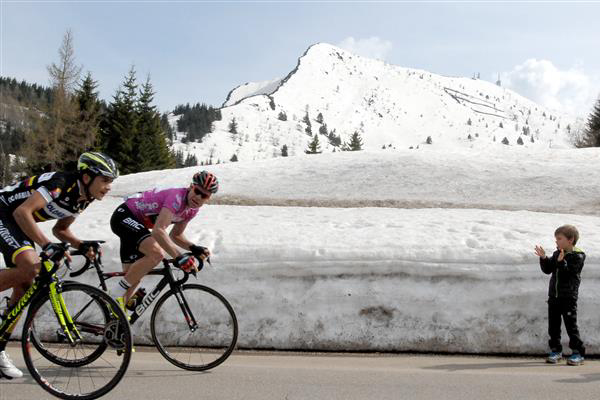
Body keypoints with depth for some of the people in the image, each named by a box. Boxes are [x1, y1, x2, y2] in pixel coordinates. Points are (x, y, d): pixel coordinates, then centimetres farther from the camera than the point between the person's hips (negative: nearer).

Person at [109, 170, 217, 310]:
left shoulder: (193, 209, 1)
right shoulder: (177, 197, -28)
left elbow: (175, 235, 12)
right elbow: (158, 231, -40)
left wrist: (193, 248, -6)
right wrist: (179, 257, -46)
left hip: (137, 222, 10)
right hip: (124, 216, -10)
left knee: (133, 276, 11)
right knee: (157, 253, -31)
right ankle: (116, 293, -19)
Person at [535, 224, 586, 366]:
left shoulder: (577, 256, -9)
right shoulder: (557, 254, 10)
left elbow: (569, 273, -18)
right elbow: (548, 270, 8)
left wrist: (561, 262, -29)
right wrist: (544, 259, -6)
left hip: (569, 297, -6)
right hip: (554, 295, 6)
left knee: (571, 325, -3)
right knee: (553, 325, 9)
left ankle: (578, 353, 6)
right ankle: (556, 351, 20)